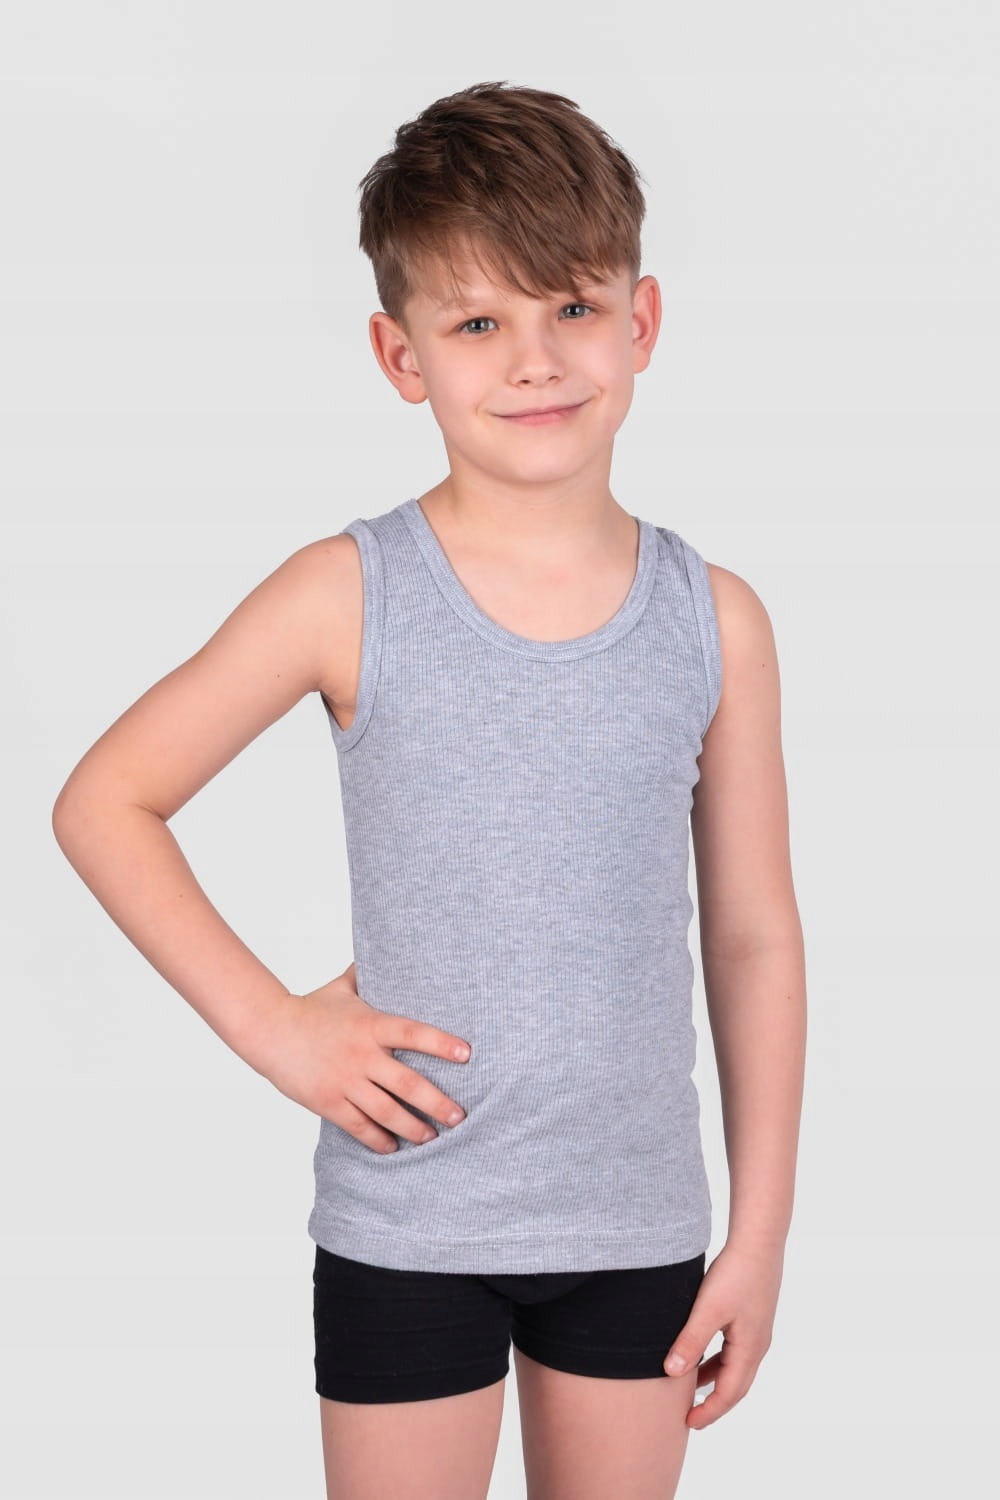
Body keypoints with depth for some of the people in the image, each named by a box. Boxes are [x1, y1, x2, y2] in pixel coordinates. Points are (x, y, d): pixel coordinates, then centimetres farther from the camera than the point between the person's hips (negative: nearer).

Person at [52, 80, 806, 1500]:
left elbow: (756, 940, 3)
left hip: (638, 1227, 2)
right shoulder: (350, 597, -9)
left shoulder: (716, 621, -3)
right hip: (406, 1227, -2)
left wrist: (759, 1235, 4)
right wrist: (274, 1025, -10)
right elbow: (102, 804, -2)